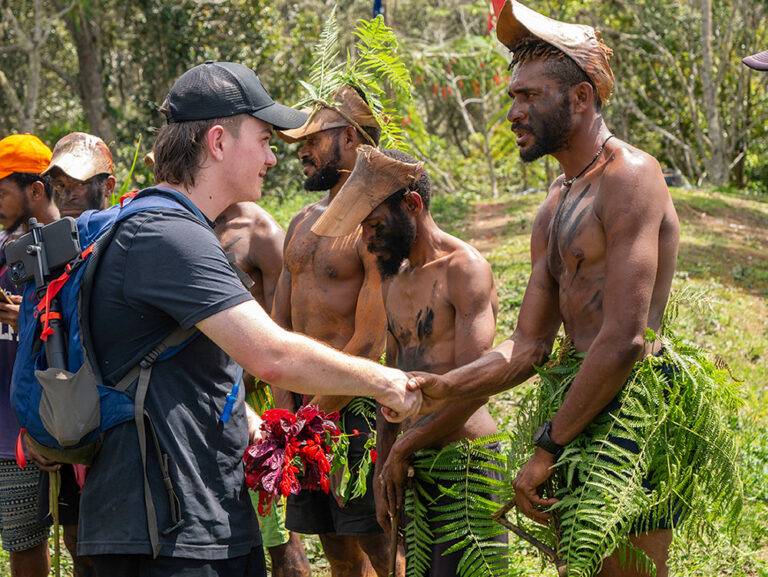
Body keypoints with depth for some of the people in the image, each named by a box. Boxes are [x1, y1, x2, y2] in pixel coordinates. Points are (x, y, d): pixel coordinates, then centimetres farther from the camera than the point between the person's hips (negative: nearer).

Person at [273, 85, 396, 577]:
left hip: (354, 406, -8)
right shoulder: (302, 223, 15)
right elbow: (281, 325, 14)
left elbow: (369, 344, -16)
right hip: (305, 405, 8)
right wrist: (286, 413, 2)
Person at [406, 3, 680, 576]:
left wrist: (546, 449, -17)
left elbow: (624, 341, -21)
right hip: (586, 408, 9)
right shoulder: (554, 210, 17)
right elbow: (528, 348, 14)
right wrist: (441, 387, -3)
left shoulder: (630, 176, -13)